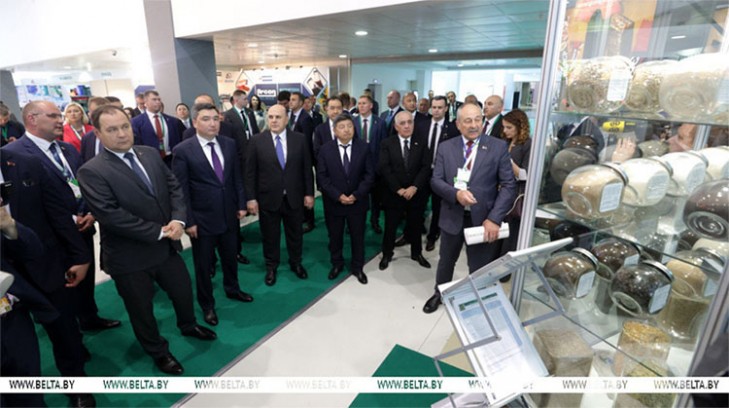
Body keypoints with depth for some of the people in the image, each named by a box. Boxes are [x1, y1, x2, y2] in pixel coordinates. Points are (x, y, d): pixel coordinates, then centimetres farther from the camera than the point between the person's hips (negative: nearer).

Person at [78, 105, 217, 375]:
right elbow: (110, 215, -24)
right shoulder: (91, 172, -16)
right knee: (142, 310, 16)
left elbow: (174, 187, 1)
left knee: (184, 291, 23)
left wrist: (178, 220, -16)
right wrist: (158, 232, -21)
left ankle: (188, 326, 53)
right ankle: (159, 352, 41)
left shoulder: (151, 154, 1)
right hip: (130, 257, -5)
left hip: (167, 246, 5)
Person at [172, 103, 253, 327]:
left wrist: (241, 204, 4)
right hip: (202, 219, -4)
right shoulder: (182, 150, -12)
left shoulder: (229, 144, 1)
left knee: (230, 256, 21)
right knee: (203, 264, 13)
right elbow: (181, 190, -11)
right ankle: (207, 304, 34)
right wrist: (188, 221, -11)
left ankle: (232, 289, 46)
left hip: (229, 215, 4)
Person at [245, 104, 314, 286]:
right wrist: (251, 198, -7)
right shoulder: (257, 140, -5)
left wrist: (309, 193, -1)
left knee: (295, 233, 17)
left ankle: (296, 263, 39)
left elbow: (307, 168, 1)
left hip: (294, 197, 1)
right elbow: (250, 172, -4)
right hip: (268, 198, -1)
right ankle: (271, 267, 34)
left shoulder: (299, 139, -2)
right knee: (270, 236, 14)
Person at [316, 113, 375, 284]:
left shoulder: (364, 147, -3)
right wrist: (338, 196, -17)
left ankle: (357, 267, 31)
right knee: (335, 236, 14)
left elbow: (369, 174, -5)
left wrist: (356, 195, -15)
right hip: (333, 202, 0)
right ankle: (337, 264, 36)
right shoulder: (325, 150, -4)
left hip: (358, 201, 0)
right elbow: (322, 177, -7)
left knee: (358, 236, 12)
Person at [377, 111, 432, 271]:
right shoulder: (387, 144, -2)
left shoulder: (421, 144, 3)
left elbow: (426, 168, -5)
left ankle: (417, 253, 35)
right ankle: (387, 254, 29)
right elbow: (384, 168, -11)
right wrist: (398, 189, -17)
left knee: (415, 226, 14)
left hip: (416, 194, 2)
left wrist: (414, 187, -18)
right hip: (393, 194, -1)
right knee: (390, 226, 10)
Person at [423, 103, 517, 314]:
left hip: (482, 218, -1)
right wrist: (456, 193, -24)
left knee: (479, 266, 14)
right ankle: (439, 293, 47)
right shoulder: (445, 147, 0)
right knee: (446, 260, 21)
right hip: (452, 216, 2)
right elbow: (435, 180, -4)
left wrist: (494, 218, -18)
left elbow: (509, 185, -8)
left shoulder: (498, 147, -6)